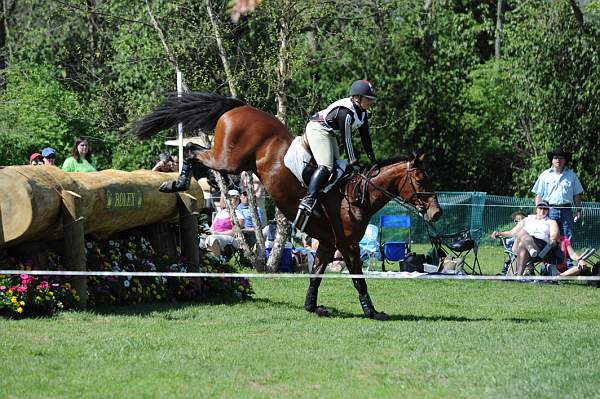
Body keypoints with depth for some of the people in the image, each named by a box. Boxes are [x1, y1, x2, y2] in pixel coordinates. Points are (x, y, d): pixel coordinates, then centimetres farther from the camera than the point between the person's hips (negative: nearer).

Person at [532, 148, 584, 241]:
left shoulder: (571, 175, 13)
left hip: (566, 210, 1)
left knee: (567, 237, -3)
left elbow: (576, 195, 15)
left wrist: (578, 210, 8)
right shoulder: (545, 175, 9)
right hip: (550, 210, -1)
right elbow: (539, 195, 8)